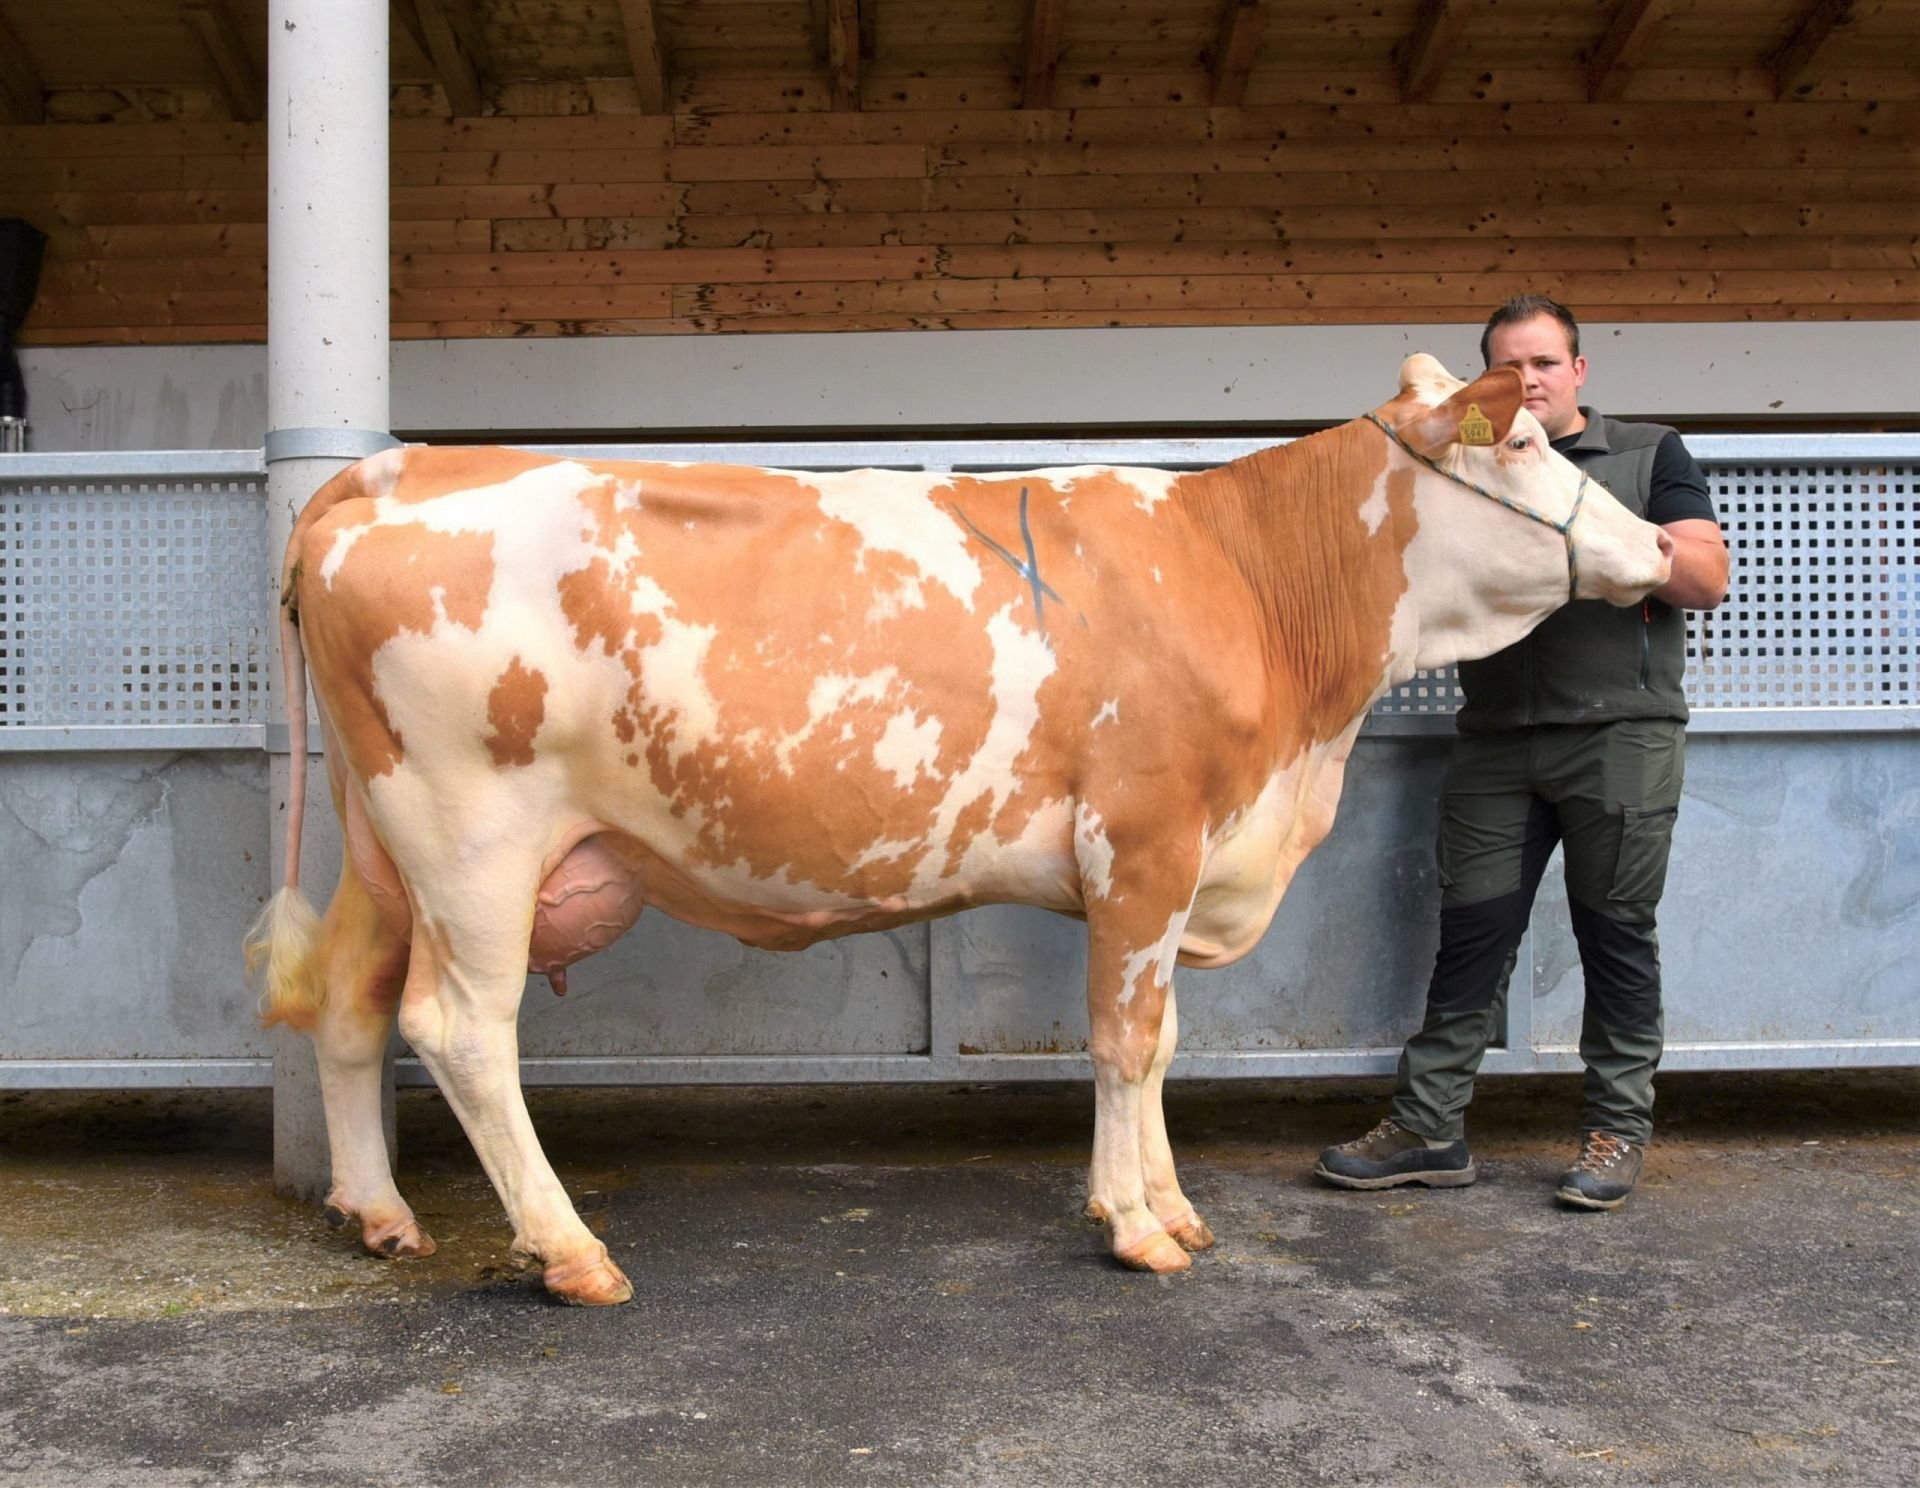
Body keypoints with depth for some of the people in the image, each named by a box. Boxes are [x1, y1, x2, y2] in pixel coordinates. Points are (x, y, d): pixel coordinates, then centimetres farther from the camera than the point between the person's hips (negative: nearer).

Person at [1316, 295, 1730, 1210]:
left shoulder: (1649, 456, 9)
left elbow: (1708, 580, 0)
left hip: (1621, 734, -2)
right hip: (1495, 737, 2)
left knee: (1615, 930, 3)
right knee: (1472, 931, 2)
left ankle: (1618, 1129, 15)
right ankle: (1428, 1129, 7)